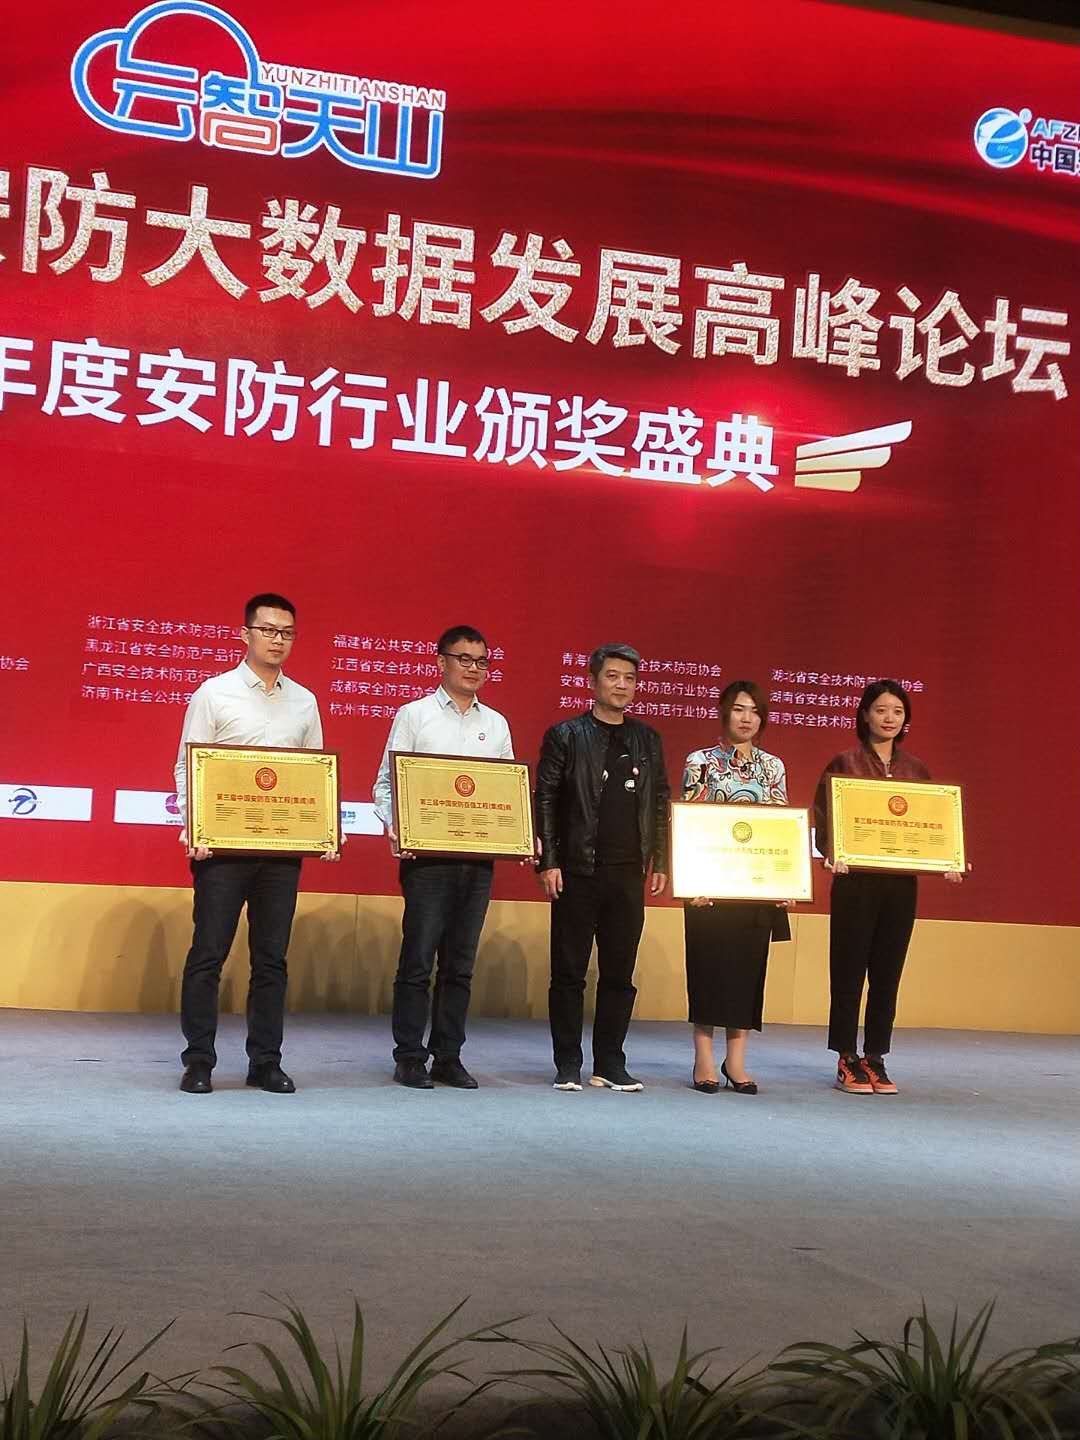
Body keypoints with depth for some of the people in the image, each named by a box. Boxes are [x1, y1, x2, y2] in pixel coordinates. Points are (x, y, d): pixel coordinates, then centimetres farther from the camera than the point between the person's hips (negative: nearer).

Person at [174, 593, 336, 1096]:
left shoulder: (304, 702, 12)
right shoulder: (215, 692, 1)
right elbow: (187, 767, -1)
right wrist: (192, 828, -15)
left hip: (284, 846, 4)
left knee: (272, 958, 7)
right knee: (209, 954, -1)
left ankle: (265, 1062, 14)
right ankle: (198, 1062, 7)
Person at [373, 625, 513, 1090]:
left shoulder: (496, 724, 15)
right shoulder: (414, 715, 3)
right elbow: (386, 782, 1)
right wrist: (394, 828, -17)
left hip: (479, 857, 4)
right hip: (427, 855, -4)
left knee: (460, 964, 8)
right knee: (418, 959, -3)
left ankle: (447, 1058, 15)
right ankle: (409, 1058, 5)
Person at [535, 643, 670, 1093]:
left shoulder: (647, 740, 12)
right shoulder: (566, 736, 1)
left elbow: (661, 803, 14)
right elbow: (545, 800, -3)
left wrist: (660, 862, 7)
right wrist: (547, 862, -9)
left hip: (629, 874, 3)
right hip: (577, 872, -3)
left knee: (619, 974, 6)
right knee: (569, 972, 2)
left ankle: (610, 1064, 15)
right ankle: (568, 1065, 10)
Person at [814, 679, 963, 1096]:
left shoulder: (916, 770, 12)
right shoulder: (844, 764, 1)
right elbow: (822, 821, -3)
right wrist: (832, 854, -21)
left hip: (901, 884, 4)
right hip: (856, 881, -3)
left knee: (888, 973, 7)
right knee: (849, 971, 0)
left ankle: (875, 1059, 15)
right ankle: (847, 1062, 7)